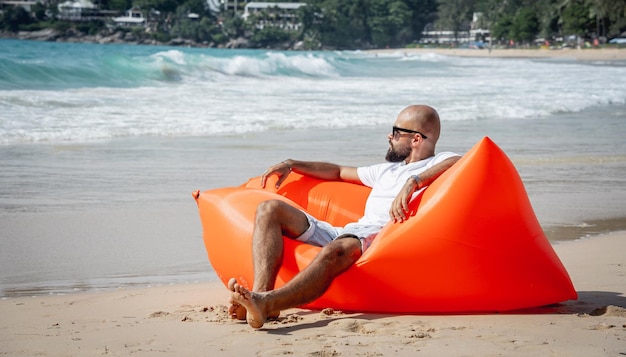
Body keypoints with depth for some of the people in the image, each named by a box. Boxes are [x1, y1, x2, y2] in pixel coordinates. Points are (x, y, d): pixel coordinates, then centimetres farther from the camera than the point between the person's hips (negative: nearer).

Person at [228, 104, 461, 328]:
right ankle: (261, 291, -29)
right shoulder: (388, 169, 35)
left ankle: (266, 304, -63)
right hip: (345, 232, 9)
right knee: (269, 209, -4)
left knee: (335, 250, -42)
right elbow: (339, 172, 44)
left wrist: (412, 183, -27)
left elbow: (460, 164, -15)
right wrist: (291, 165, 35)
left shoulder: (438, 164, 10)